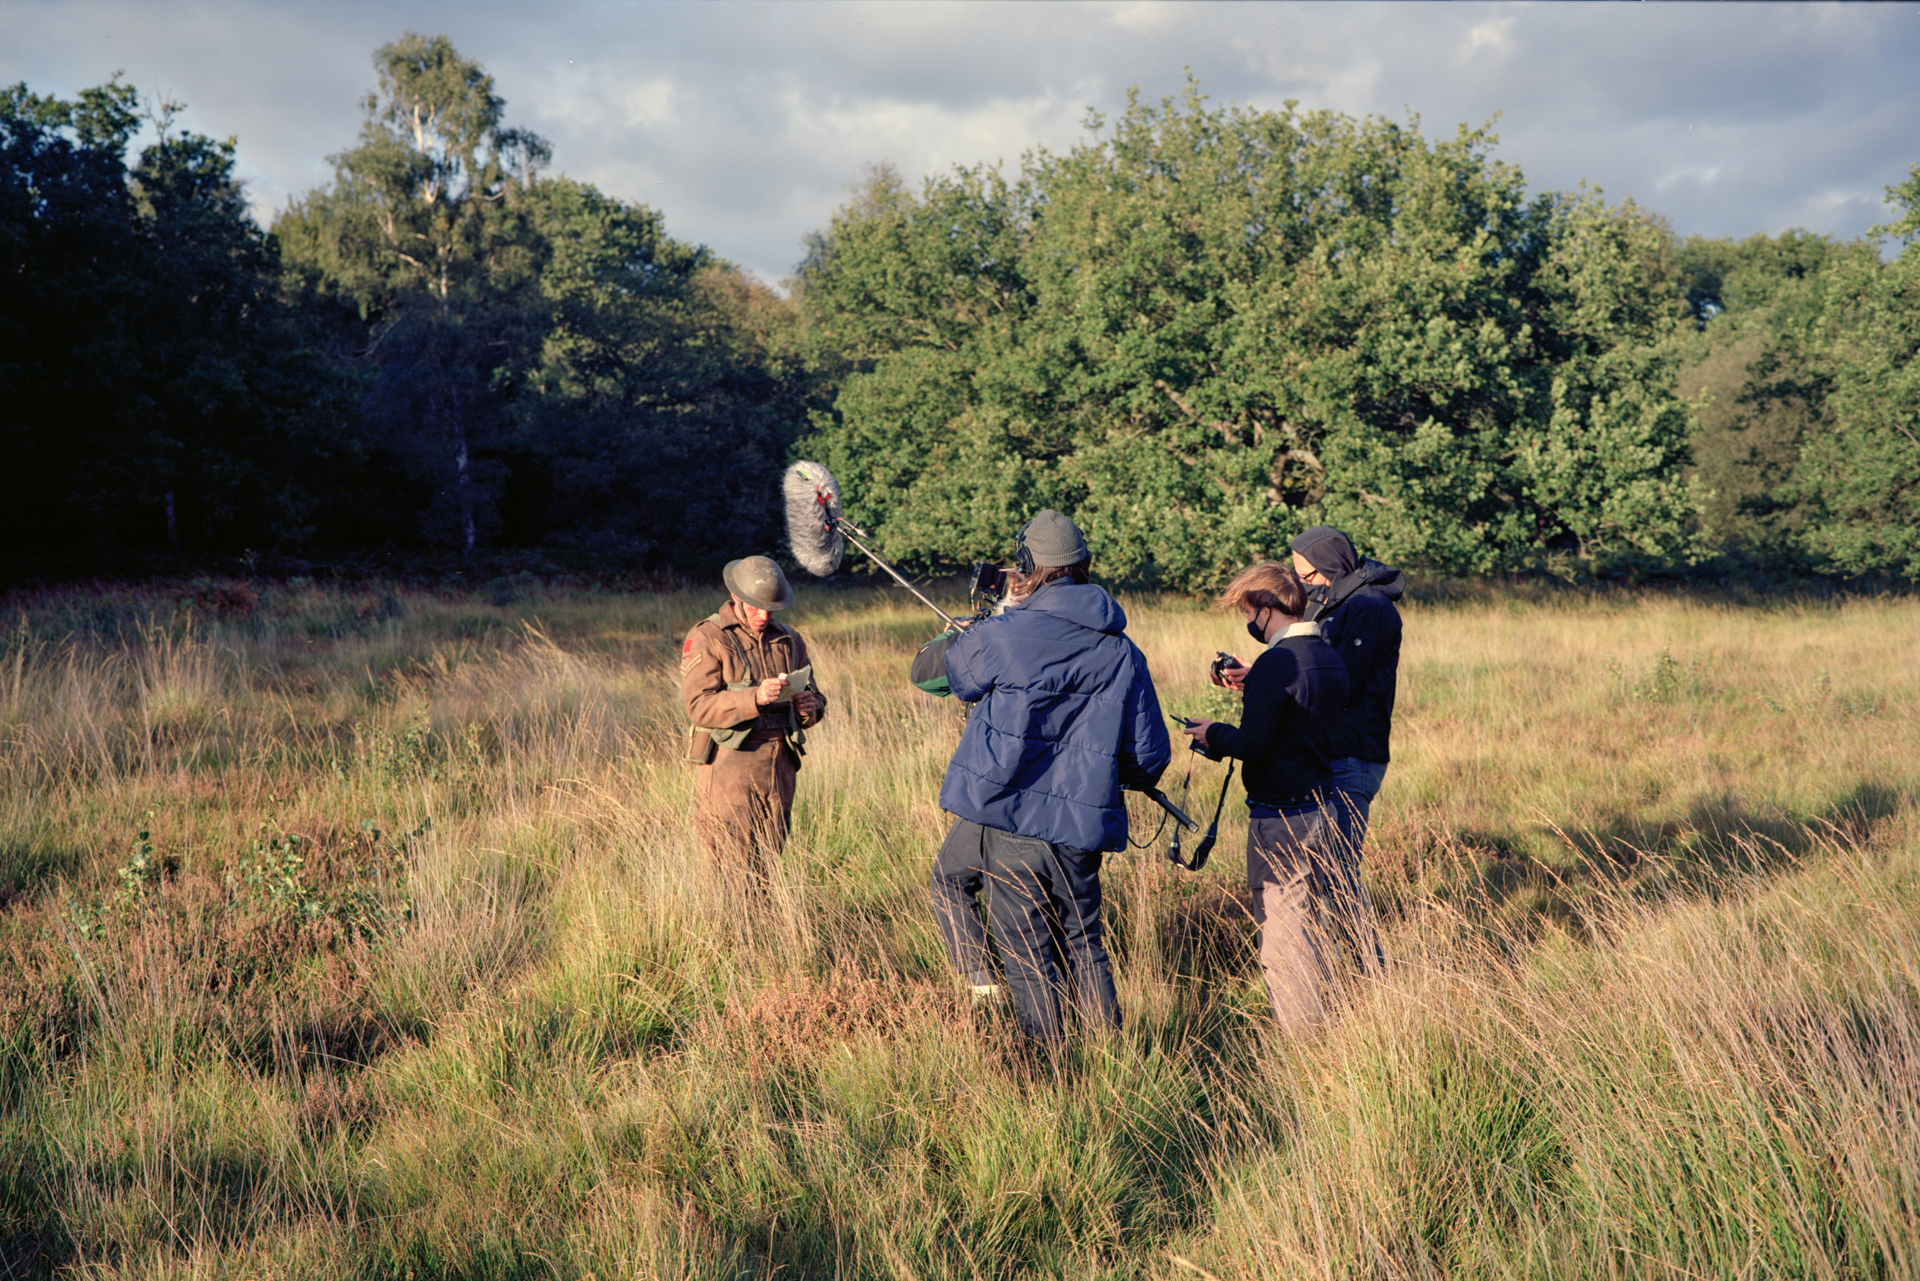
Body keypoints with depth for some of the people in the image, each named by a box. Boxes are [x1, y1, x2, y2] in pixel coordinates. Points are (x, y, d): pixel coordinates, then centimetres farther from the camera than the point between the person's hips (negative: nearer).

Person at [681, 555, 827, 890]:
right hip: (729, 766, -5)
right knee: (732, 876, -9)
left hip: (779, 768, 5)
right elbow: (700, 706, -13)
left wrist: (811, 708, -3)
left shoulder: (789, 640, 17)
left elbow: (813, 696, 22)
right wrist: (755, 698, -27)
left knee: (766, 868, 7)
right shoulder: (706, 639, -1)